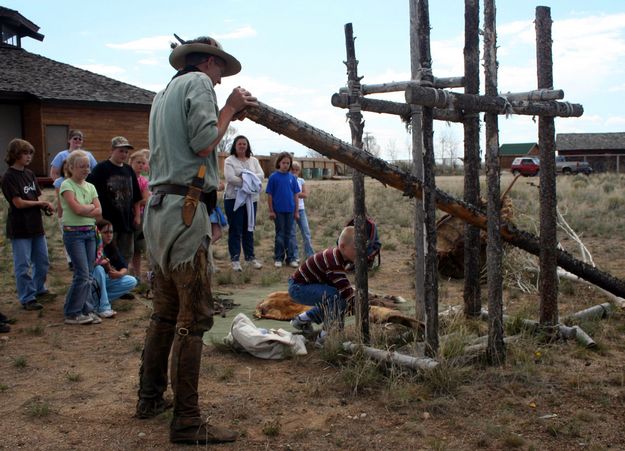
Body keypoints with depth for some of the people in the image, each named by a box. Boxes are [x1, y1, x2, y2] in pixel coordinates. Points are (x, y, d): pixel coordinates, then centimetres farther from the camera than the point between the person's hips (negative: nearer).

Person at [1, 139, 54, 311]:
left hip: (36, 225, 7)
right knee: (23, 265, 0)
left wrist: (46, 206, -11)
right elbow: (19, 203, -16)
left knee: (42, 261, 17)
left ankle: (39, 289, 35)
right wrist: (41, 203, -6)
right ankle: (27, 299, 9)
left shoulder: (30, 174, 8)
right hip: (20, 228, -7)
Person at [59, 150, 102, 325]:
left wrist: (83, 210, -12)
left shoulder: (90, 187, 11)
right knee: (82, 274, -8)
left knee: (89, 275, 7)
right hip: (73, 233, -6)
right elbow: (77, 209, -18)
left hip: (90, 232, 6)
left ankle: (86, 311, 16)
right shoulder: (67, 185, -6)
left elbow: (99, 212, 1)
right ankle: (72, 314, 2)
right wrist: (91, 207, -2)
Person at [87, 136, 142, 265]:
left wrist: (137, 216, 10)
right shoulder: (101, 168, -6)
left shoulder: (129, 170, 10)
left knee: (127, 255, 12)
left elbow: (136, 197, 16)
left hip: (127, 220, 5)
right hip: (107, 221, -5)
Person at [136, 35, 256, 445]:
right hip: (185, 210, -10)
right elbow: (203, 144, -13)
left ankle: (150, 398, 26)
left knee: (165, 312, 17)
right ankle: (187, 422, -6)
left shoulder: (164, 94, 26)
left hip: (159, 208, 10)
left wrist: (228, 116, 21)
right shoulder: (199, 82, -1)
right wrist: (229, 110, 1)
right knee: (194, 318, -9)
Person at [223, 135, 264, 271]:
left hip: (251, 199, 4)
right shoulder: (229, 161, -1)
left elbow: (261, 176, -1)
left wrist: (248, 178, -17)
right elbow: (230, 178, -16)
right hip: (234, 199, -4)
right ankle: (234, 259, 5)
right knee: (235, 230, -1)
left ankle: (250, 257, 19)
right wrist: (248, 181, -14)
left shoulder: (254, 161, 13)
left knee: (249, 229, 11)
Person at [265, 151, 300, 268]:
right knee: (280, 234, 5)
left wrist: (296, 211, 5)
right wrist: (271, 211, -5)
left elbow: (295, 195, 6)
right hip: (278, 210, -2)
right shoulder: (273, 177, -5)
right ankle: (278, 258, 15)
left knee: (288, 234, 10)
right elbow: (269, 195, -3)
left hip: (290, 210, 2)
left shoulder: (292, 178, 3)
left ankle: (290, 258, 17)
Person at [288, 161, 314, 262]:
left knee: (306, 232, 0)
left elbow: (305, 194, -4)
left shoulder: (301, 181, 8)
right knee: (292, 233, 1)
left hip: (300, 209, 3)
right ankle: (295, 256, 8)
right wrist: (300, 194, -11)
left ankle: (310, 255, 5)